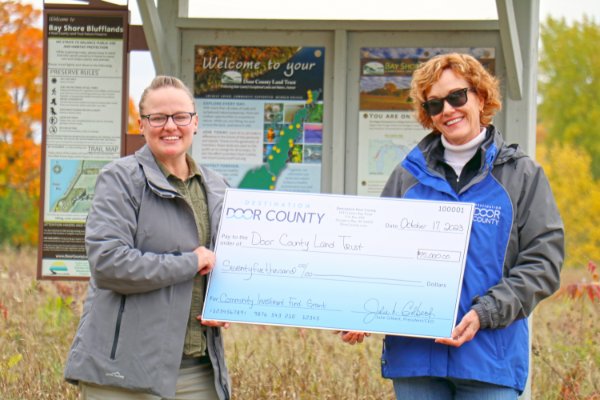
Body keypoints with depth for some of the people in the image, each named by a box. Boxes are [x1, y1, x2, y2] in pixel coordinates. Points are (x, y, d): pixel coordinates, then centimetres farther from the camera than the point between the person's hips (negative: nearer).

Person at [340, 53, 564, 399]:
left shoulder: (521, 174, 5)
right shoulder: (409, 175, 12)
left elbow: (543, 262, -1)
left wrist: (484, 314, -14)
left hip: (489, 356, -2)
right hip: (414, 356, 3)